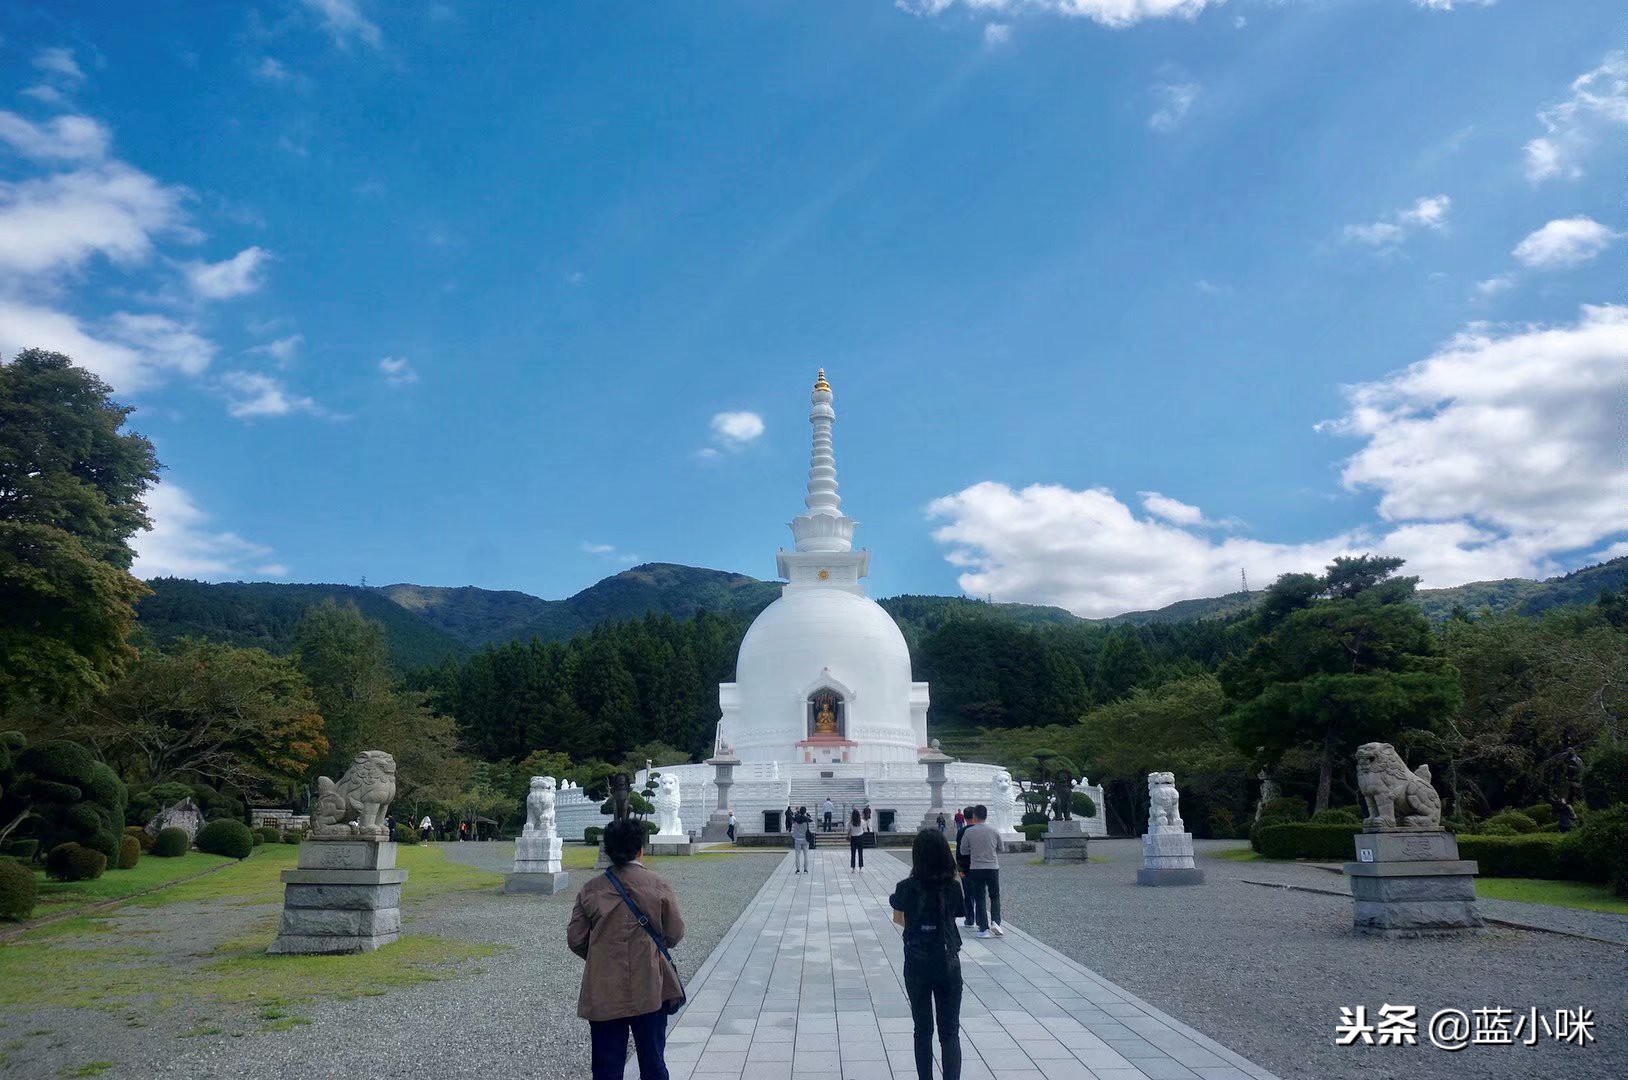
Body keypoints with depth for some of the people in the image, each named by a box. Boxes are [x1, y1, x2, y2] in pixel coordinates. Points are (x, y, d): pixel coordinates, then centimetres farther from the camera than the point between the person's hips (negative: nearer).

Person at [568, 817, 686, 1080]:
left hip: (603, 994, 1)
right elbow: (675, 934, 0)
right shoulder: (659, 887, -7)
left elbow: (575, 939, 0)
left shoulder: (590, 890, -3)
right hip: (649, 989, -1)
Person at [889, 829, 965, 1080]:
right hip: (948, 965, 0)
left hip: (916, 966, 0)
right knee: (950, 1032, 8)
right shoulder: (954, 887, -9)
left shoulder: (906, 888, -10)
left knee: (923, 1030, 14)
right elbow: (954, 916, -3)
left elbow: (899, 919, 2)